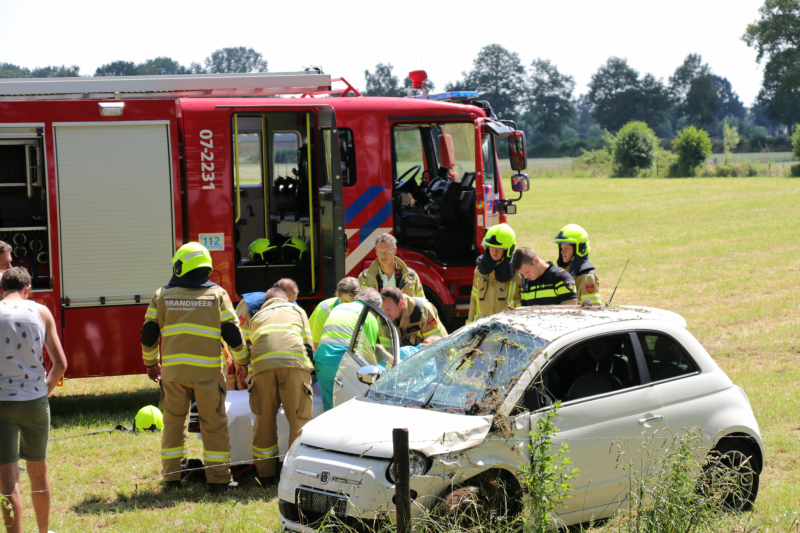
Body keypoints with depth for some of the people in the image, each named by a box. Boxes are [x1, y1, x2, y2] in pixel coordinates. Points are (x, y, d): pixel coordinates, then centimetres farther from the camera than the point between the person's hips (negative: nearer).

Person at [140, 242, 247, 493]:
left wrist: (151, 364, 24)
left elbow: (148, 334, 8)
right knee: (214, 423, 5)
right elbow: (232, 333, 2)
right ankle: (218, 479, 6)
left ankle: (171, 476, 14)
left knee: (173, 422, 13)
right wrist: (242, 361, 17)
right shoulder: (217, 294, 3)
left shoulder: (162, 296, 6)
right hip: (207, 369, -1)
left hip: (173, 369, 1)